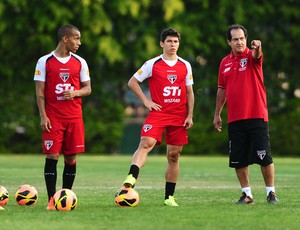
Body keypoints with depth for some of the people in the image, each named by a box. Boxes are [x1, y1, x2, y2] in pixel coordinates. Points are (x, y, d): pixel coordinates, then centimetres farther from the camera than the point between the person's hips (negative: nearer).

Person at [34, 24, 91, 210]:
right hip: (53, 117, -3)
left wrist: (76, 93, -10)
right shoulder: (45, 62, 0)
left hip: (74, 117, 3)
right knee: (52, 156, -7)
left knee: (71, 157, 2)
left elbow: (87, 88, 12)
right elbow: (40, 92, 0)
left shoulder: (80, 62, 8)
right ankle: (51, 199, -5)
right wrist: (43, 116, -8)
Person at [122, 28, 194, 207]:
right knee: (146, 143, -26)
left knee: (174, 156, 4)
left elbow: (189, 92, 14)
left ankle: (169, 197, 10)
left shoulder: (185, 66, 9)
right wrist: (146, 101, -3)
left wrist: (190, 115, 5)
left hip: (179, 117, 3)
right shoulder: (152, 64, 1)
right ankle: (132, 177, -41)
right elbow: (132, 82, 6)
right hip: (158, 113, -3)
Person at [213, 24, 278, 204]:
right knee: (238, 160, 5)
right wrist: (217, 114, 19)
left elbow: (257, 55, -29)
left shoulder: (251, 56, -3)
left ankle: (271, 193, 5)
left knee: (264, 157, -6)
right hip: (235, 119, 4)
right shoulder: (225, 63, 10)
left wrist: (257, 48, -53)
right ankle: (247, 194, 15)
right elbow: (222, 90, 19)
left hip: (257, 116, -4)